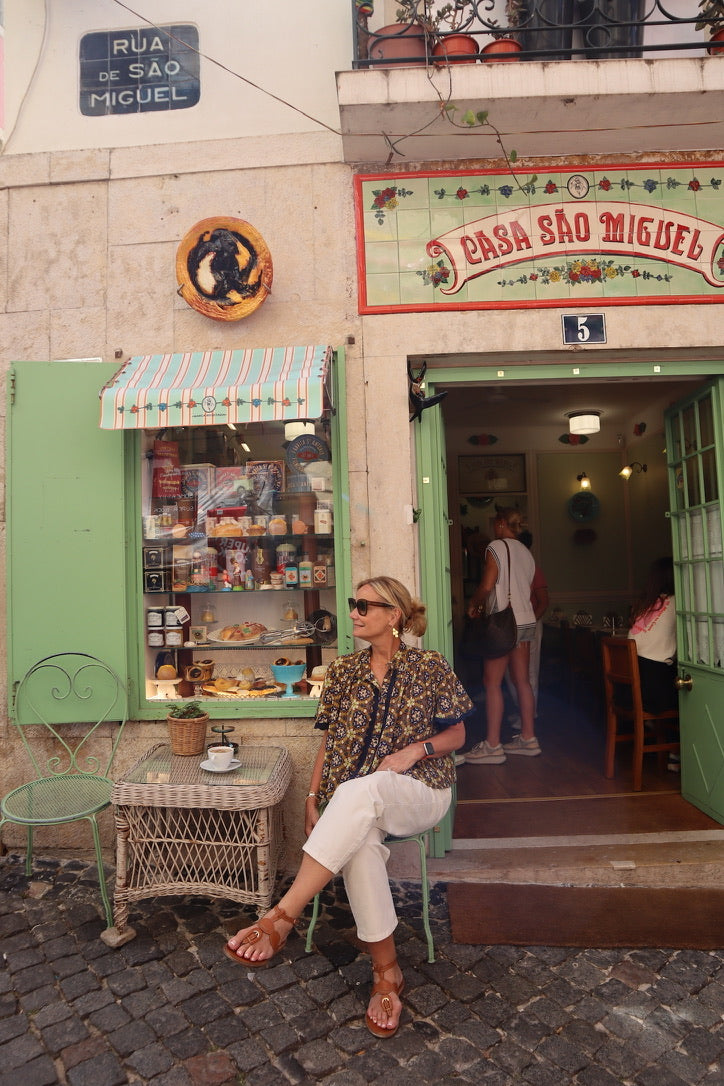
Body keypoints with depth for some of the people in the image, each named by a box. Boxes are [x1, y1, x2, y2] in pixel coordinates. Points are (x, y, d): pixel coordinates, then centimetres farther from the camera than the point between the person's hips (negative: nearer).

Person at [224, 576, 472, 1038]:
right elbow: (330, 741, 13)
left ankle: (282, 917, -35)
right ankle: (387, 971, -17)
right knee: (360, 845, -34)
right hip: (354, 799, 3)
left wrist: (417, 748, -13)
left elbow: (457, 736, 6)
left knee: (358, 790, -38)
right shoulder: (344, 670, 9)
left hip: (417, 792, -3)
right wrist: (313, 799, 3)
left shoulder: (431, 666, -1)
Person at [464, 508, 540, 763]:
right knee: (522, 680, 12)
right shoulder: (525, 552, 14)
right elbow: (527, 589, 16)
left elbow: (487, 586, -18)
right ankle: (528, 738, 19)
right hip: (526, 621, 8)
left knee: (492, 682, -4)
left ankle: (492, 745, -3)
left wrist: (473, 604, 0)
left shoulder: (496, 547, -9)